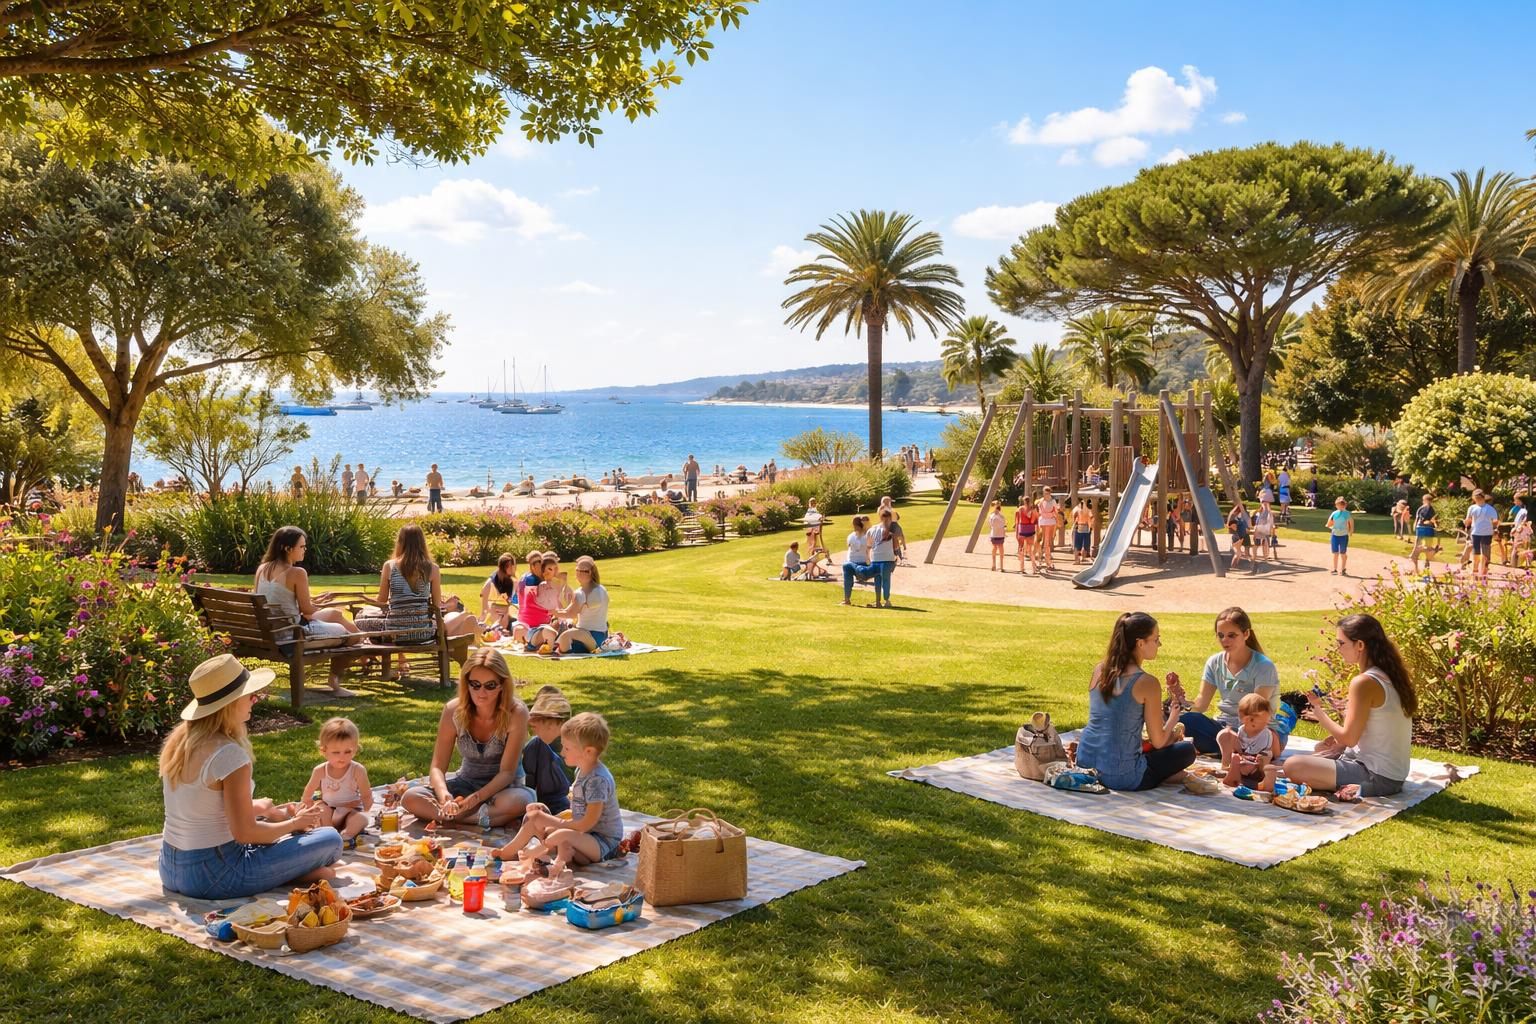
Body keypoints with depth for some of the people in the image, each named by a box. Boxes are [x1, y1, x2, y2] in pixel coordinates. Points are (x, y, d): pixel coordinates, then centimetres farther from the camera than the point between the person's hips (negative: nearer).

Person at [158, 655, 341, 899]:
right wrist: (294, 823, -2)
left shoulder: (179, 739, 4)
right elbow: (244, 832, -18)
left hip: (170, 869, 8)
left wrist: (261, 809, 17)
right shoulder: (230, 755, -22)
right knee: (331, 838, -3)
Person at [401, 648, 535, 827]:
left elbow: (507, 772, -18)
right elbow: (438, 767, -11)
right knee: (410, 797, -22)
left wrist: (474, 799, -34)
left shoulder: (516, 713, -20)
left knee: (519, 801, -39)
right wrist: (444, 796, -33)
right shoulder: (454, 710, -12)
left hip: (503, 787, -3)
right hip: (466, 783, 3)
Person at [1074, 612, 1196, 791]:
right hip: (1121, 776, -7)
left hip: (1085, 762, 7)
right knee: (1187, 749, 13)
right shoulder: (1147, 682, -14)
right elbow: (1158, 741, -7)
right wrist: (1174, 716, 13)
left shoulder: (1100, 670, 5)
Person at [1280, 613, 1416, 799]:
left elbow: (1349, 738, -17)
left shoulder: (1364, 683, -22)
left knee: (1292, 765, -16)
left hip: (1377, 777, -10)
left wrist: (1320, 714, -5)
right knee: (1323, 749, 33)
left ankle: (1355, 789, -13)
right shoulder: (1389, 676, 7)